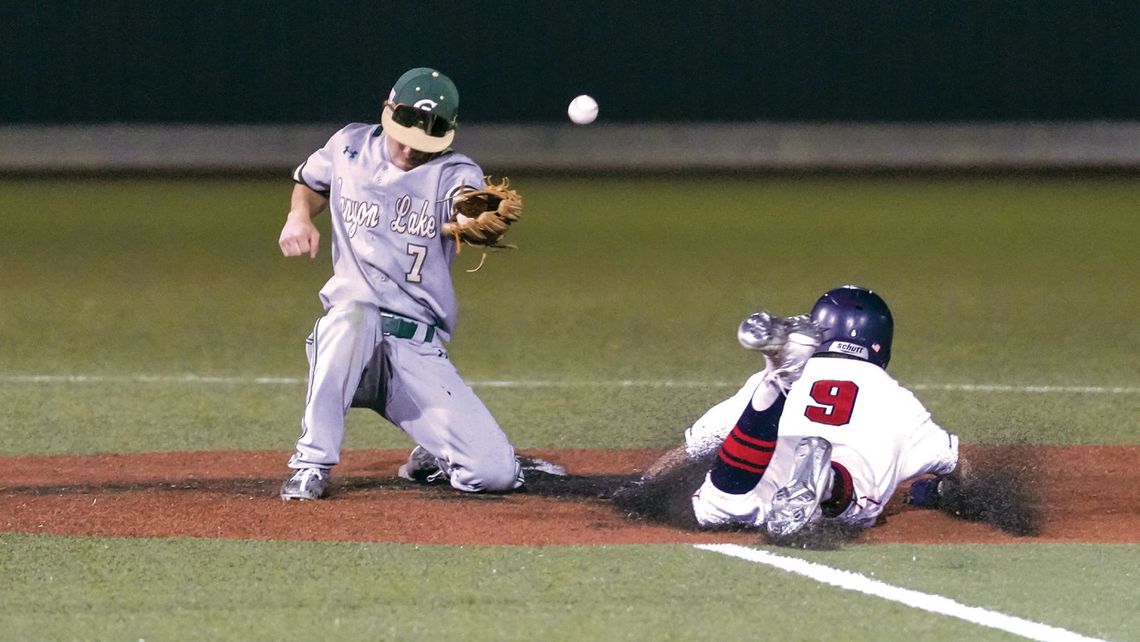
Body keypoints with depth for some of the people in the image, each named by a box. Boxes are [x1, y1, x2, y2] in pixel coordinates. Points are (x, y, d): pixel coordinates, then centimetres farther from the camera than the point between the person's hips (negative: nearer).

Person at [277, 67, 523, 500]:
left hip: (420, 353, -1)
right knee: (351, 314, -39)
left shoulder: (454, 173, -3)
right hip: (352, 336, 1)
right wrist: (299, 217, 6)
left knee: (496, 473, -15)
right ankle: (312, 463, -26)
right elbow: (310, 182, 28)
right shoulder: (350, 147, 6)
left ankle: (433, 456, 22)